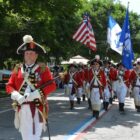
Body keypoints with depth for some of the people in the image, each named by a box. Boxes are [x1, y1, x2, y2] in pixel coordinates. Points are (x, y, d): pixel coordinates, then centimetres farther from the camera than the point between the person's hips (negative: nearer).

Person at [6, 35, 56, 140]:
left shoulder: (43, 68, 3)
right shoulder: (18, 69, 11)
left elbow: (52, 85, -5)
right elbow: (9, 85, 10)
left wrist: (36, 94, -18)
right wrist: (16, 95, -11)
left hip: (37, 108, -3)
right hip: (22, 108, 3)